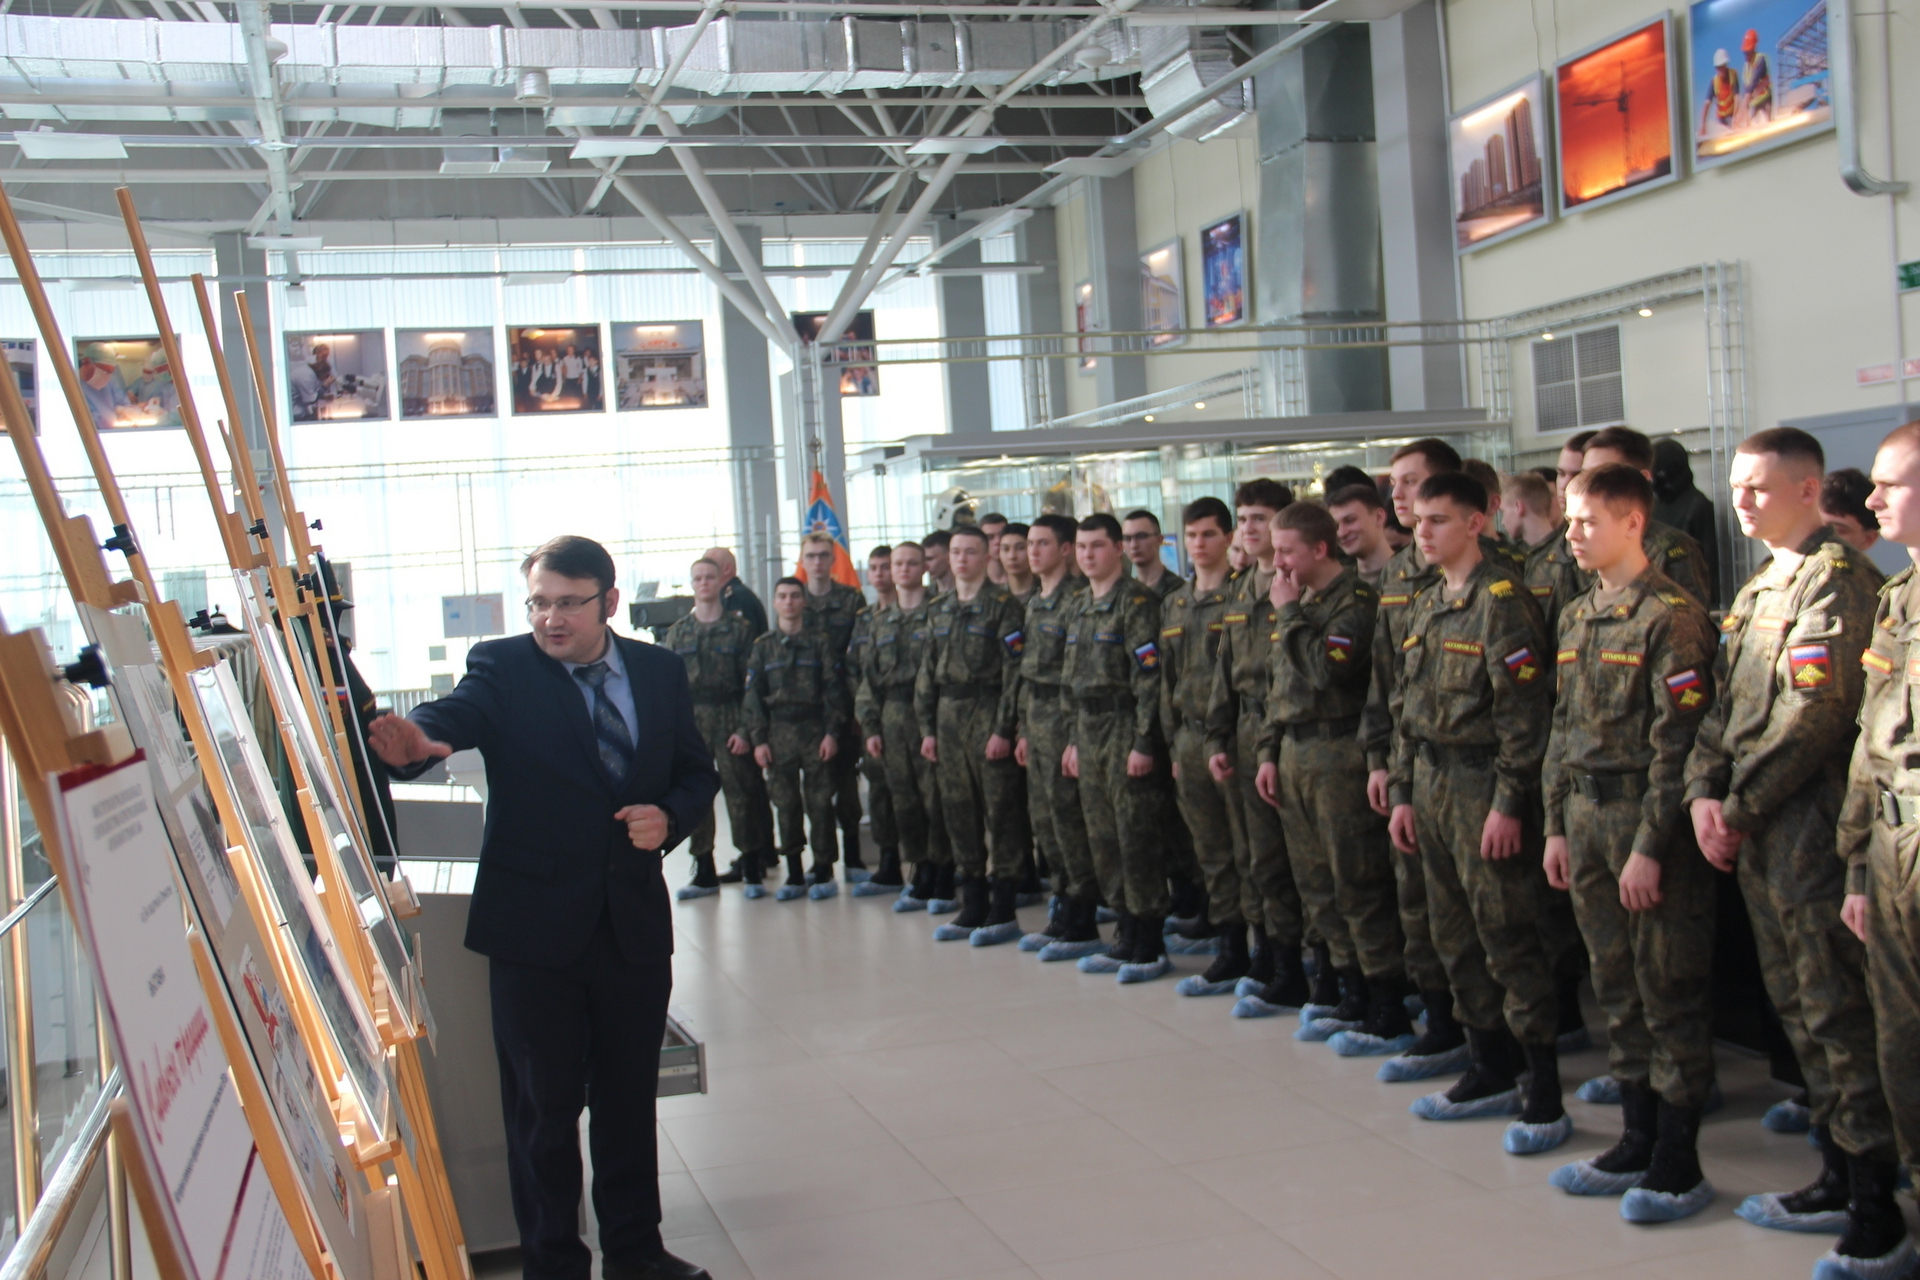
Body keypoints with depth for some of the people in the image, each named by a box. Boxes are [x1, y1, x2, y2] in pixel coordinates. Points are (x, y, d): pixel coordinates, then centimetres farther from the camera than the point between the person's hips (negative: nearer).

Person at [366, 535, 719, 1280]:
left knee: (629, 1097, 17)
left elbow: (697, 770, 12)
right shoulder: (502, 668, -7)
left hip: (634, 923, 3)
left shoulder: (659, 671, 5)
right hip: (535, 926, -3)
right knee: (543, 1107, 6)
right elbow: (456, 713, -27)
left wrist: (670, 816, -10)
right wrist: (415, 740, -51)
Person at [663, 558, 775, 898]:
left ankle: (752, 871, 7)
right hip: (691, 721, 3)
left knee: (741, 793, -3)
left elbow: (751, 683, -1)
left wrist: (745, 729, -9)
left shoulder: (738, 628, 3)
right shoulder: (677, 633, 11)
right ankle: (704, 874, 12)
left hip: (730, 718, -3)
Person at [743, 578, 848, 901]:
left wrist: (832, 732, -8)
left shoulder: (820, 642, 4)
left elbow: (834, 689, 0)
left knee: (819, 801, -2)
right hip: (778, 732, 2)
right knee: (785, 804, 3)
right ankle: (794, 874, 10)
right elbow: (753, 696, 8)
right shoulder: (763, 647, 9)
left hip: (815, 730, -2)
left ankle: (823, 872, 6)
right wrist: (758, 739, 0)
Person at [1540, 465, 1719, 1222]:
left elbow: (1676, 744, -16)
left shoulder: (1671, 618, -12)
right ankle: (1637, 1143, 24)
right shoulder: (1576, 618, 13)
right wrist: (1557, 824, 13)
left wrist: (1650, 845, -18)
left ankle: (1678, 1164, 9)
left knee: (1670, 991, 0)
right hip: (1586, 816, 8)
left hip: (1647, 819, -8)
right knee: (1616, 988, 13)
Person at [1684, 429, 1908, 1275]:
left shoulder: (1834, 578, -11)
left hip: (1811, 825, -9)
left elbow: (1814, 713, -19)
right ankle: (1837, 1177, 25)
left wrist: (1741, 808, -14)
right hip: (1755, 832, 9)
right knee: (1798, 1010, 15)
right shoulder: (1758, 589, 18)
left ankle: (1876, 1212, 1)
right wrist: (1703, 793, 0)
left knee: (1838, 1015, -6)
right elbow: (1723, 704, 16)